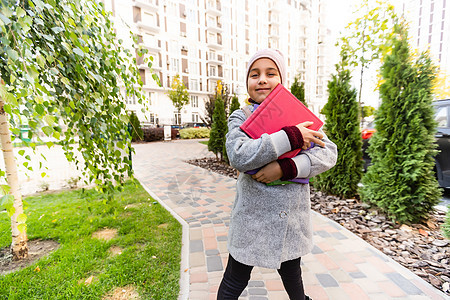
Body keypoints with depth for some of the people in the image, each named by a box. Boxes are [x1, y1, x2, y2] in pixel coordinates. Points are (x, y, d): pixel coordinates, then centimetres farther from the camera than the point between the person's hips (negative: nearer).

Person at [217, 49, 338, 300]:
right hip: (252, 216, -2)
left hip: (292, 216, 3)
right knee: (236, 280, 14)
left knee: (291, 273, 27)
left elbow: (328, 153, -8)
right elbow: (239, 156, -24)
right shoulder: (240, 117, -6)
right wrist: (291, 137, -25)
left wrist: (285, 168, -23)